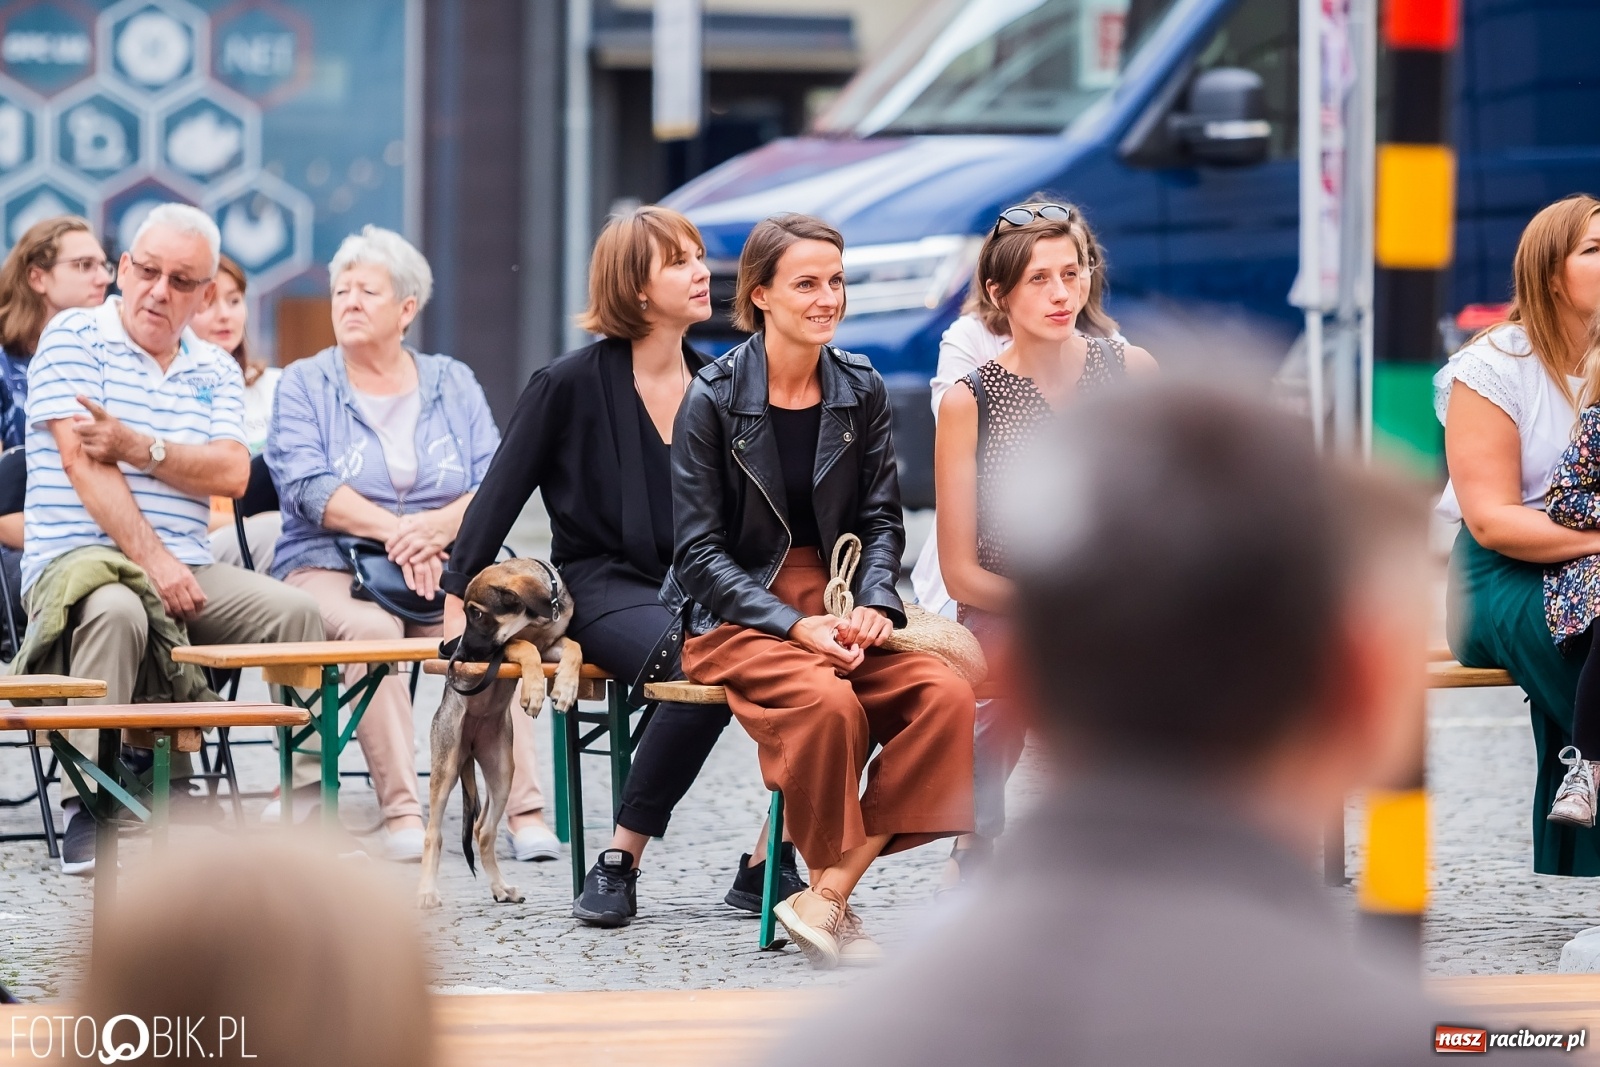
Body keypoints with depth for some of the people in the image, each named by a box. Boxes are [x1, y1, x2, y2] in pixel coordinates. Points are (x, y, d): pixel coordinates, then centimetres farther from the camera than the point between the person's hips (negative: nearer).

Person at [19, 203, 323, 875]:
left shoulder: (214, 370, 17)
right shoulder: (75, 336, 1)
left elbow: (232, 473, 0)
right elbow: (84, 465, -10)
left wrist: (136, 447, -15)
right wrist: (151, 558, -19)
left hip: (186, 571, 5)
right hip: (78, 560, -5)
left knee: (295, 611, -16)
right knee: (116, 611, -39)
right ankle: (85, 808, -34)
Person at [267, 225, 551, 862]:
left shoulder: (453, 384, 17)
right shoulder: (305, 385, 10)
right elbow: (310, 488, -6)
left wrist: (436, 527, -17)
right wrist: (394, 532, -21)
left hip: (442, 569, 2)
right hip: (329, 565, -2)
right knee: (371, 627, -36)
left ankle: (524, 809, -36)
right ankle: (401, 813, -41)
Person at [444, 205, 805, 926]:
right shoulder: (571, 385, -2)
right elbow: (500, 495, 2)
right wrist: (459, 605, -2)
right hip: (606, 588, -4)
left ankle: (766, 865, -15)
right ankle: (618, 865, -21)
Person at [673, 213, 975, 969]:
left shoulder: (860, 391, 7)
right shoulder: (714, 400, -7)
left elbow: (881, 520, 11)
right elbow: (700, 551, -8)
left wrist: (874, 605, -10)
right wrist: (796, 627, -19)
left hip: (835, 604, 5)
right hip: (736, 616, -5)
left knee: (947, 694, -24)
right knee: (828, 702, -35)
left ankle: (824, 899, -22)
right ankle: (832, 895, -15)